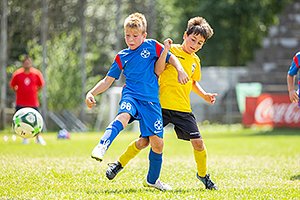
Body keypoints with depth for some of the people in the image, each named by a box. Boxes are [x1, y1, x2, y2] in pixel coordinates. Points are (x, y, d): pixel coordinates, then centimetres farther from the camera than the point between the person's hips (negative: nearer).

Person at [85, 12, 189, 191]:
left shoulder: (152, 46, 8)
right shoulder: (122, 57, 10)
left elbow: (171, 58, 17)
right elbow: (108, 80, 14)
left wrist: (180, 70, -2)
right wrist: (91, 93, 2)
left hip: (151, 101, 1)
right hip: (131, 96, -1)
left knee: (157, 142, 0)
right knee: (123, 116, -37)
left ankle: (153, 180, 20)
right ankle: (102, 147, -55)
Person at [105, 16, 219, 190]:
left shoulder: (195, 61, 14)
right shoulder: (171, 50, -3)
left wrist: (205, 95, 17)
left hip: (183, 109, 4)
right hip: (162, 105, -4)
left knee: (198, 142, -5)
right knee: (145, 141, -4)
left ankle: (203, 175, 18)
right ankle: (119, 164, 15)